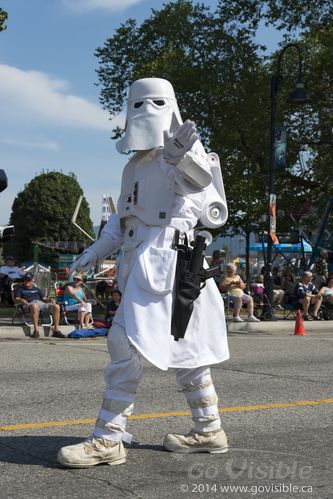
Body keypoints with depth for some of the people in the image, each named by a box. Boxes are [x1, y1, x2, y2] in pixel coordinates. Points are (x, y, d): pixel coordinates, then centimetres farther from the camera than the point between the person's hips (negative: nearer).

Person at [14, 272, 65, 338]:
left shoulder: (36, 289, 34)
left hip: (41, 303, 4)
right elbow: (16, 300, 7)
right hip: (30, 304, -4)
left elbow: (44, 298, 24)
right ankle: (36, 331, -47)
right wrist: (21, 300, -17)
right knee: (34, 306, -44)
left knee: (56, 306, -23)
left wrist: (48, 299, 0)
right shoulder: (20, 289, 23)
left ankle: (56, 330, -25)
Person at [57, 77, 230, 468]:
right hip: (142, 261, 9)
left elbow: (199, 180, -28)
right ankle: (208, 431, 23)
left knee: (126, 342, -14)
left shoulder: (183, 150, -6)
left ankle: (108, 439, -8)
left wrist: (180, 156, -48)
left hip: (164, 260, -9)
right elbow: (123, 216, 26)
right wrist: (96, 252, 18)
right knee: (182, 347, 13)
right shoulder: (135, 165, 19)